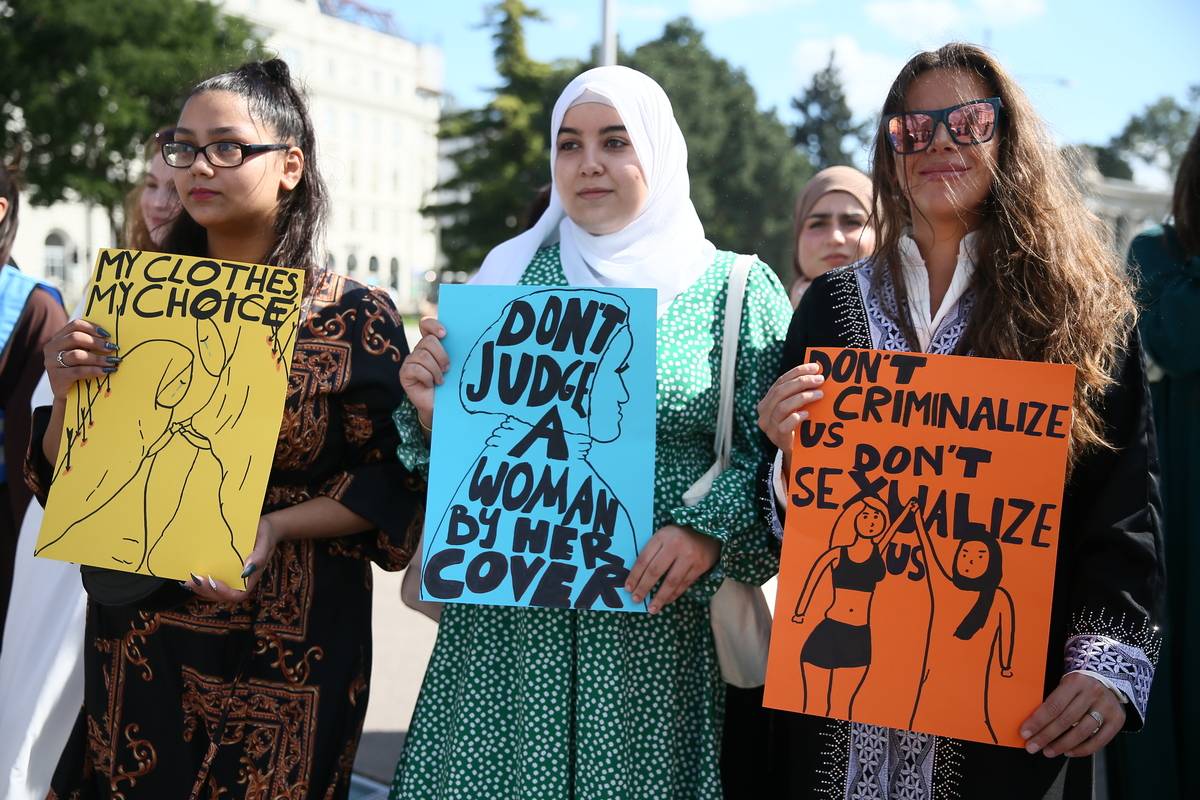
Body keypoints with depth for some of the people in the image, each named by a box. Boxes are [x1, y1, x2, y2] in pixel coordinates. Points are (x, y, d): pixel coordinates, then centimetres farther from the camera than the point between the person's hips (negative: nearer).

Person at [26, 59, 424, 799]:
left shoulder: (356, 319, -7)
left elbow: (391, 484, -7)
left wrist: (275, 527, -21)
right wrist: (67, 394, -13)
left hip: (285, 648, -3)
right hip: (139, 636, 3)